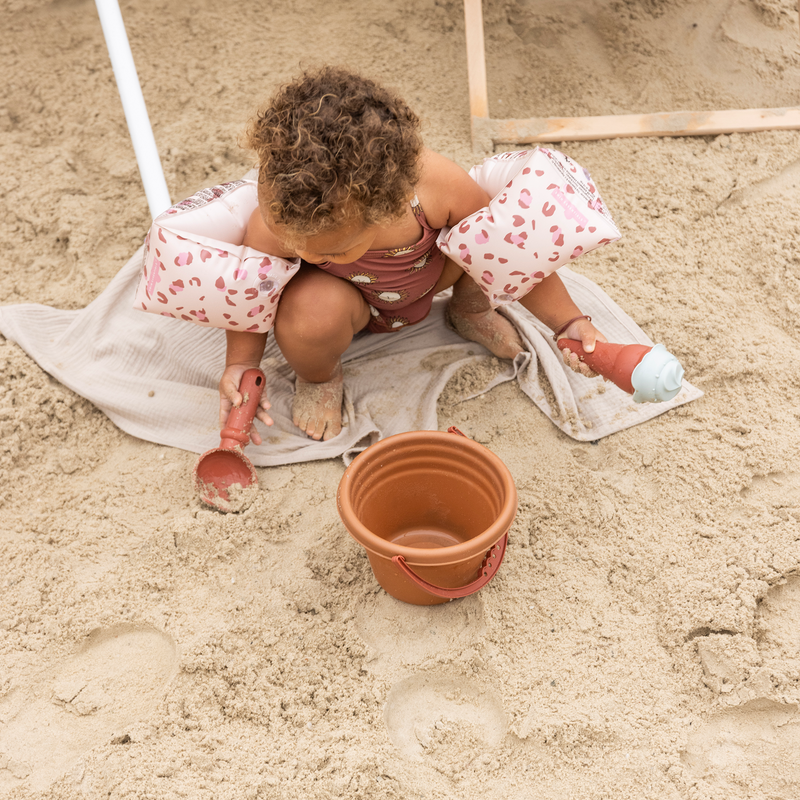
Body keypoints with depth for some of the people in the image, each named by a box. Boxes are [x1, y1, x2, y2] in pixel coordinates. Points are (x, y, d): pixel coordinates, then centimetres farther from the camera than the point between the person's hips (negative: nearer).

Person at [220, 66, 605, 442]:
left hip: (425, 277, 2)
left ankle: (469, 310, 12)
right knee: (313, 308, -39)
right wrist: (240, 364, -24)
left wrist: (569, 322, -19)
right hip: (351, 302, -1)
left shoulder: (438, 185, -37)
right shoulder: (274, 226, -36)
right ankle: (317, 375, 1)